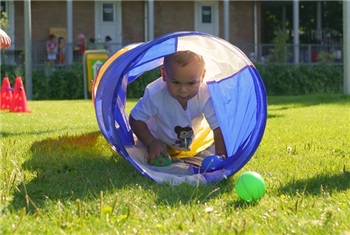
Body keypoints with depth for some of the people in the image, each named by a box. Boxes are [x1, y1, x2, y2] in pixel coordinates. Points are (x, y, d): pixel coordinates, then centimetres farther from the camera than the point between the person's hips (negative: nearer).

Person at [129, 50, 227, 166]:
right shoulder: (154, 94, -37)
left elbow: (219, 127, -33)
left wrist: (220, 157, -45)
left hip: (198, 140, 1)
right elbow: (136, 119, -23)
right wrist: (151, 143, -35)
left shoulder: (206, 96, -38)